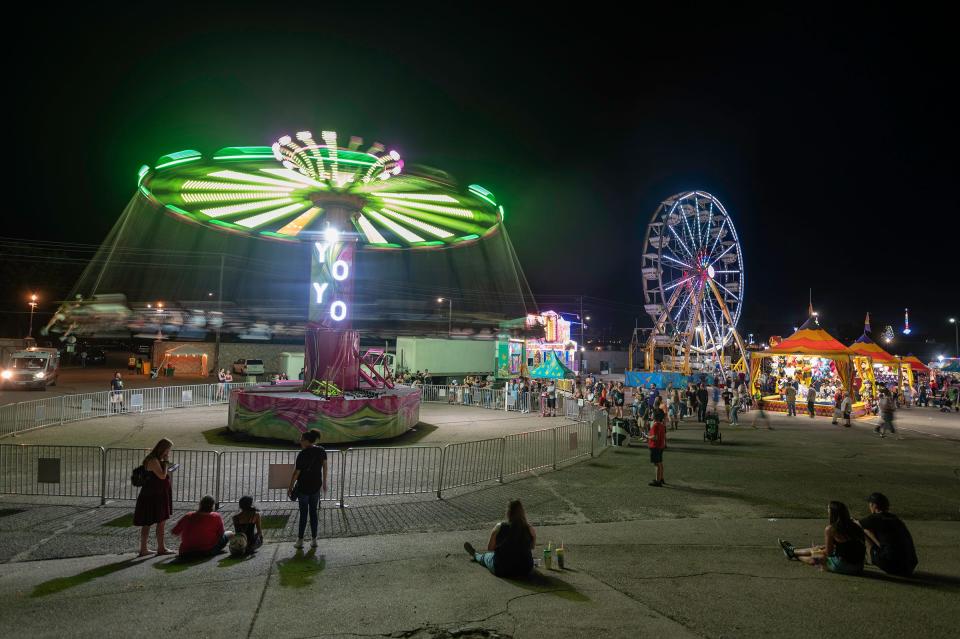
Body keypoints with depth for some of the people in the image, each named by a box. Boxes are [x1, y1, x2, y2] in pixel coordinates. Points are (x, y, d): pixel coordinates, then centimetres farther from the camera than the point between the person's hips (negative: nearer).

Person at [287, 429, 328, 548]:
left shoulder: (302, 454, -18)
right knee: (313, 512, 12)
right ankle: (314, 540, 16)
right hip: (316, 486, 4)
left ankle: (300, 540, 13)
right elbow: (324, 467, 6)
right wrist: (324, 483, 17)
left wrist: (290, 487, -3)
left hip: (303, 487, -4)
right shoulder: (321, 451, -1)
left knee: (303, 513, 6)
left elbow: (296, 473, -14)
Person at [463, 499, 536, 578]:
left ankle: (475, 555, 62)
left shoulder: (499, 527, -14)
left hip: (501, 571, -2)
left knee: (485, 556, 30)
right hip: (525, 570, 3)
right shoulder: (531, 530, -12)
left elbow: (489, 548, -2)